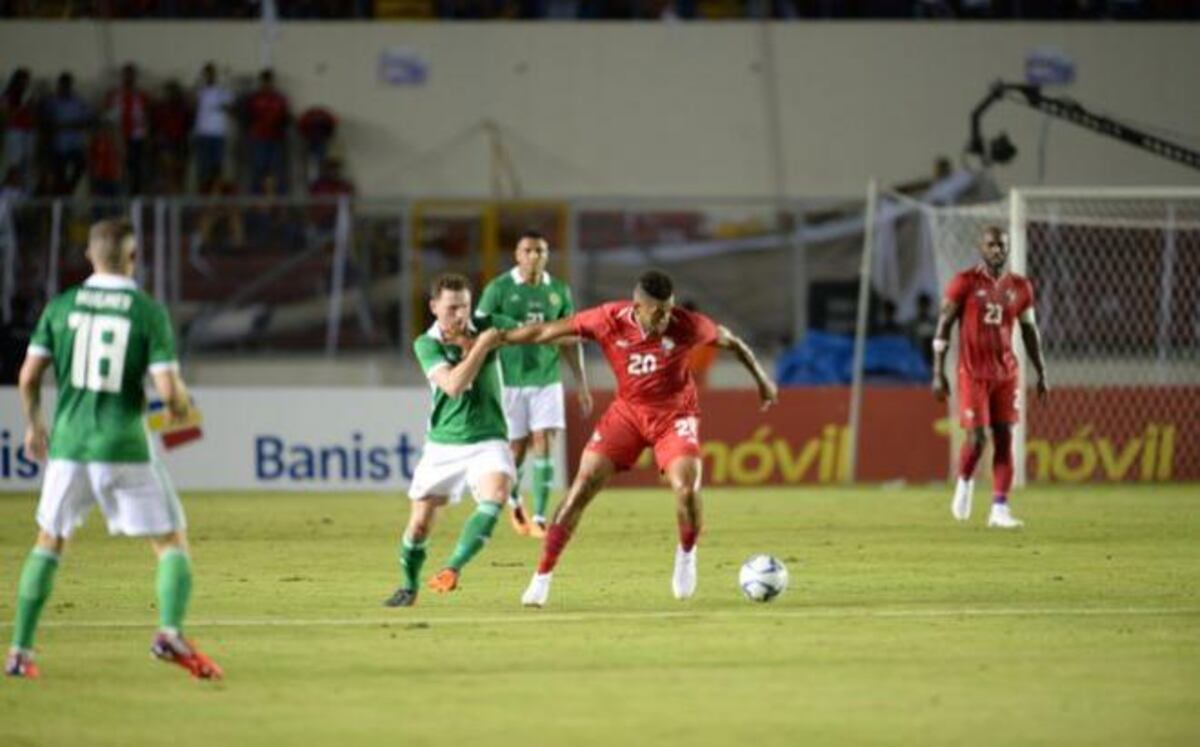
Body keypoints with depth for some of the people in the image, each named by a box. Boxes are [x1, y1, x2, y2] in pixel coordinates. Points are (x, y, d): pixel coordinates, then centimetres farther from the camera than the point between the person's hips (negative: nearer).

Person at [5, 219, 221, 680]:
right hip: (125, 448, -3)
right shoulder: (148, 312, -6)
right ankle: (171, 632, -17)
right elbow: (169, 390, -12)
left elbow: (29, 375, 6)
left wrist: (33, 424, 23)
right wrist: (183, 411, 11)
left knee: (49, 542, 19)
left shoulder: (61, 307, 3)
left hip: (67, 445, 3)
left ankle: (20, 650, 15)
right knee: (172, 541, 6)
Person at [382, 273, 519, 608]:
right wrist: (481, 346, -24)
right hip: (442, 445, 0)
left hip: (487, 441, 0)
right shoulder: (427, 344, -10)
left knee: (494, 498, -30)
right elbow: (454, 385, -25)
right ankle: (408, 586, 28)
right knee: (420, 523, 3)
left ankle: (452, 569, -30)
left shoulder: (488, 327, -5)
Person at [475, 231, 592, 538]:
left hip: (546, 379, 2)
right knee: (517, 447, 4)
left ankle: (540, 518, -8)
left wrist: (582, 385, 12)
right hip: (510, 381, -2)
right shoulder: (499, 289, -5)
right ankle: (514, 499, 34)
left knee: (544, 444, -9)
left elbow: (569, 342, 13)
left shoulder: (558, 291, 5)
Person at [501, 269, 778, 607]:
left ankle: (686, 554, 11)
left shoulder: (686, 326, -21)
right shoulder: (609, 320, -21)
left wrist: (762, 380, 11)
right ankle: (543, 576, -1)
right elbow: (547, 332, -12)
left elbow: (729, 340, -1)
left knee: (686, 489, -22)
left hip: (675, 414, -1)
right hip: (627, 411, 1)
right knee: (583, 487, -9)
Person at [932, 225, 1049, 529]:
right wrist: (938, 373, -9)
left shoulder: (1020, 287, 6)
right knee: (977, 438, -9)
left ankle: (1000, 509, 0)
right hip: (973, 373, -4)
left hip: (1006, 373, 4)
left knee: (1004, 438, -2)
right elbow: (943, 327, -4)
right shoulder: (964, 283, -5)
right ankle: (964, 482, 21)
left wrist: (1041, 374, 12)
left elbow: (1030, 331, 15)